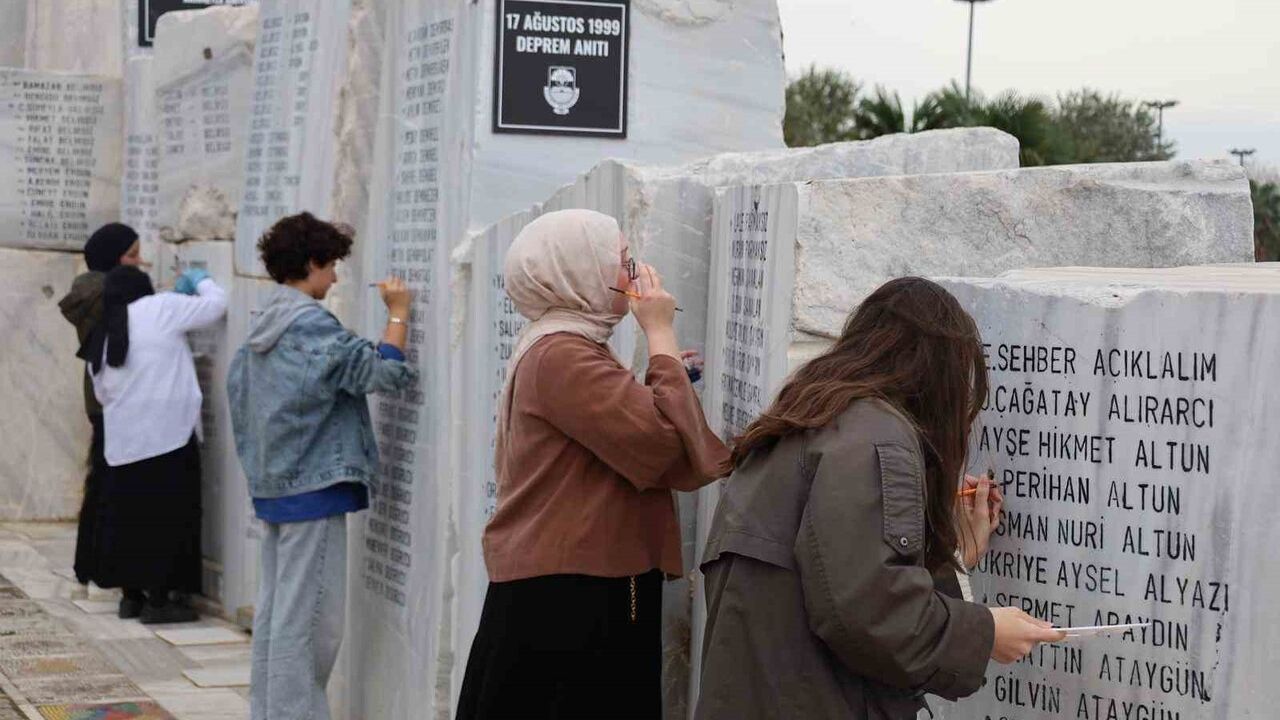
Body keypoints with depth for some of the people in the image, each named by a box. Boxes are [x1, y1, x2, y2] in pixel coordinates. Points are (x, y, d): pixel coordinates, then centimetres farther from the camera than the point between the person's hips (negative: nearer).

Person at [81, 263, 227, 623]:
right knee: (166, 516, -1)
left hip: (122, 439, 6)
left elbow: (102, 393, 18)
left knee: (128, 514, 13)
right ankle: (158, 600, -1)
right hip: (168, 433, -6)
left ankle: (132, 596, 19)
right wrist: (201, 280, 18)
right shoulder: (160, 308, -2)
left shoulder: (101, 335, 15)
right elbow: (216, 305, 0)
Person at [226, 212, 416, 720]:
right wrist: (398, 313, -6)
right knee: (308, 615, -6)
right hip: (314, 485, -9)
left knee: (274, 607, 13)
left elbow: (236, 386, 19)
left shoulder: (263, 325, 12)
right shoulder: (312, 326, -15)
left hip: (272, 483, 9)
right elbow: (383, 372, -18)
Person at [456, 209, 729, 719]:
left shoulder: (551, 351, 19)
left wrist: (664, 373, 13)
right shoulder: (562, 355, -15)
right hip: (573, 601, -11)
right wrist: (661, 334, -13)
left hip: (559, 593, 11)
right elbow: (672, 447, -22)